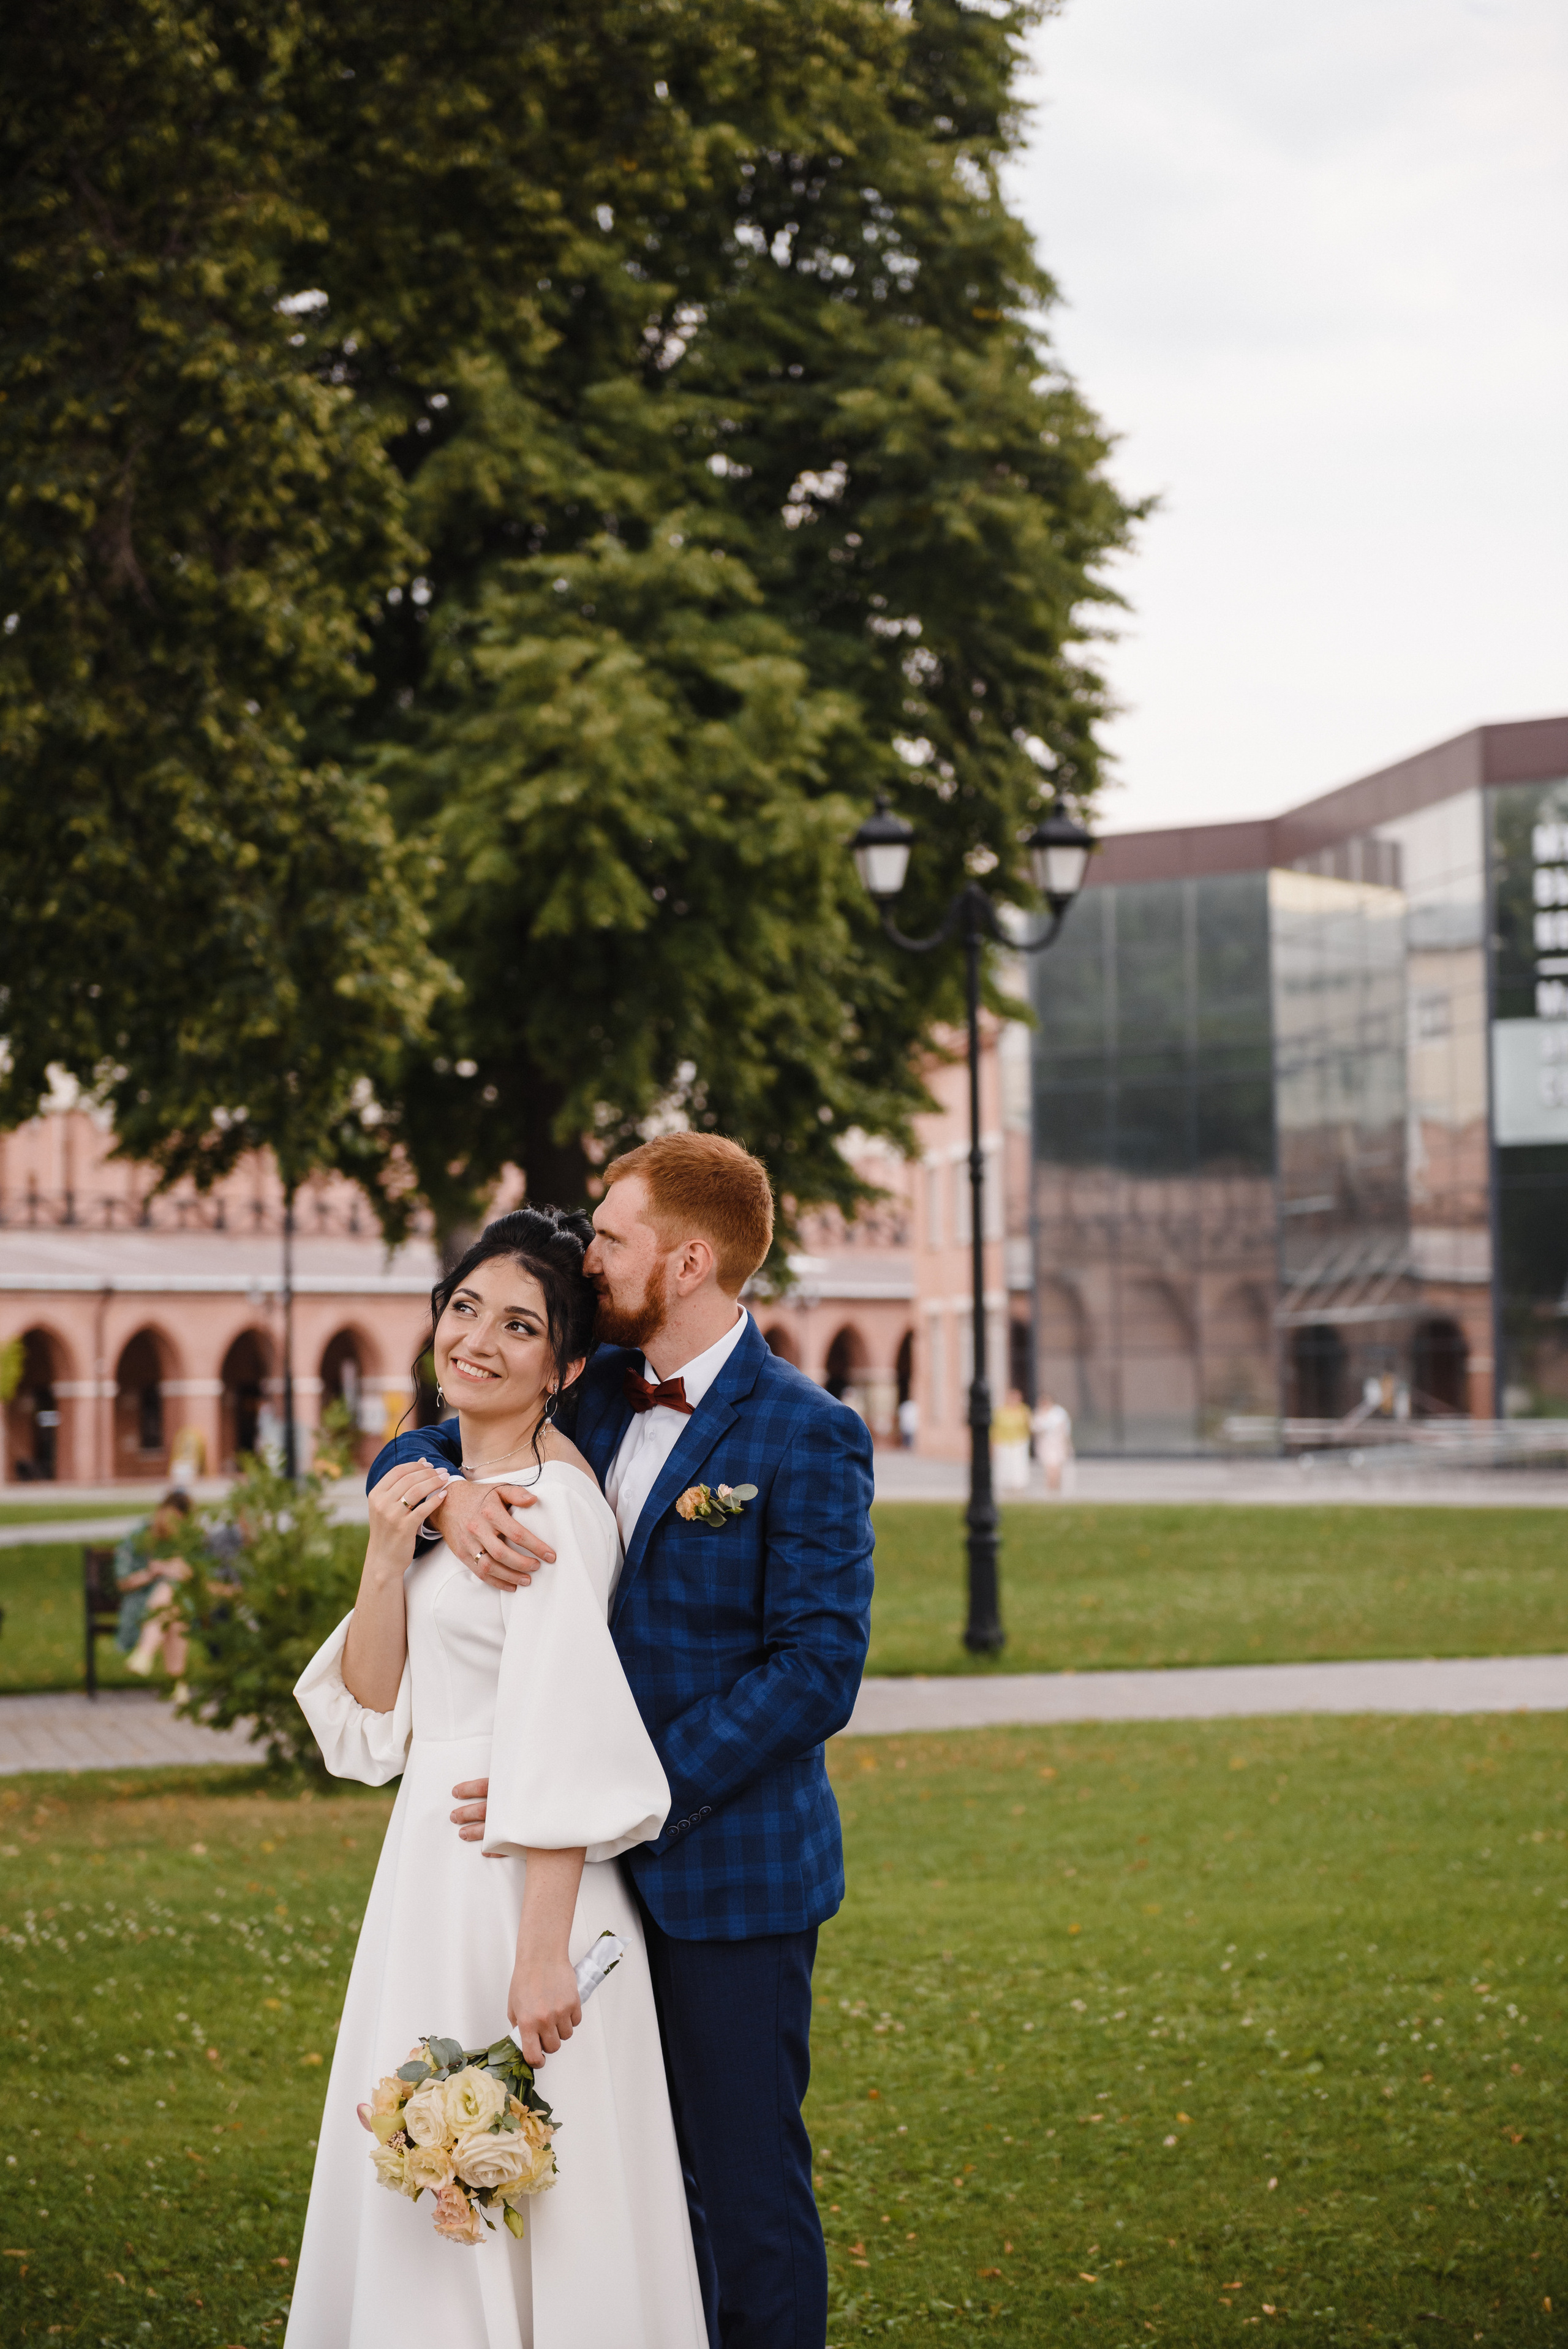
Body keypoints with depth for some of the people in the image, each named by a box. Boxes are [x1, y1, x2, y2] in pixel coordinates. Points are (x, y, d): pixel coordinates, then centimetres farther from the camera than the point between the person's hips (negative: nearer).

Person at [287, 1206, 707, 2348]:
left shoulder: (554, 1496, -15)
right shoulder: (444, 1488, 12)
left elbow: (564, 1738, -21)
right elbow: (372, 1716, 10)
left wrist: (544, 1954, -25)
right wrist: (386, 1561, -5)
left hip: (518, 1877, -9)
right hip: (431, 1866, 9)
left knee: (514, 2197, -2)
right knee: (424, 2204, 14)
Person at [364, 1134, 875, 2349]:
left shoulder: (809, 1437, -12)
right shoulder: (596, 1389, 8)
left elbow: (818, 1669, -17)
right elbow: (406, 1451, 14)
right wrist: (448, 1492, -12)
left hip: (730, 1871, -6)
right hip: (604, 1861, 6)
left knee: (748, 2194, 0)